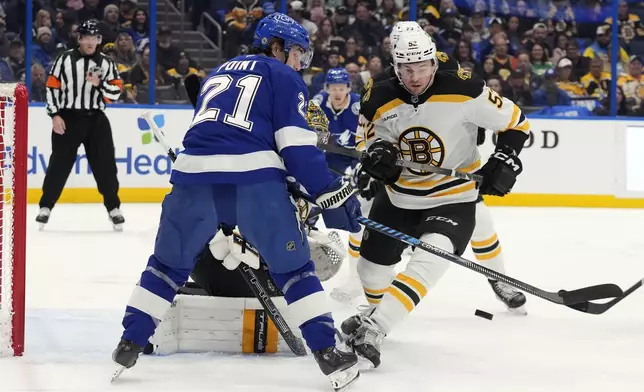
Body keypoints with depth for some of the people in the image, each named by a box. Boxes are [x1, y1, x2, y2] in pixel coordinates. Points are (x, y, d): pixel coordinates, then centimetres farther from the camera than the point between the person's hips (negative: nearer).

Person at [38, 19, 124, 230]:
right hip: (68, 118, -2)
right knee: (59, 164, 0)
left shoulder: (106, 63, 4)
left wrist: (100, 84, -17)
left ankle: (113, 207, 12)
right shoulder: (65, 59, -1)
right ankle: (46, 206, 8)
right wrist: (54, 115, -8)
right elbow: (52, 87, -1)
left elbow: (116, 92, 1)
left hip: (96, 119, 2)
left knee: (105, 164, 2)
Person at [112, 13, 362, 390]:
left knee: (170, 262, 22)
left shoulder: (218, 73, 32)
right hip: (254, 179, -4)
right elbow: (297, 146, 0)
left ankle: (131, 343, 18)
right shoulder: (284, 77, 13)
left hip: (194, 174, 4)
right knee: (294, 266, 7)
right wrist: (332, 193, 0)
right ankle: (327, 352, 1)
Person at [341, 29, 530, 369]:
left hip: (454, 198, -4)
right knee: (372, 263, 19)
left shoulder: (464, 91, -20)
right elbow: (370, 142, 3)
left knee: (427, 262, -29)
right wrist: (377, 154, -20)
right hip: (399, 197, 5)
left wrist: (504, 161, -19)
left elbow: (516, 122, -9)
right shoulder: (379, 101, -12)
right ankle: (376, 310, 52)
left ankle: (372, 330, -34)